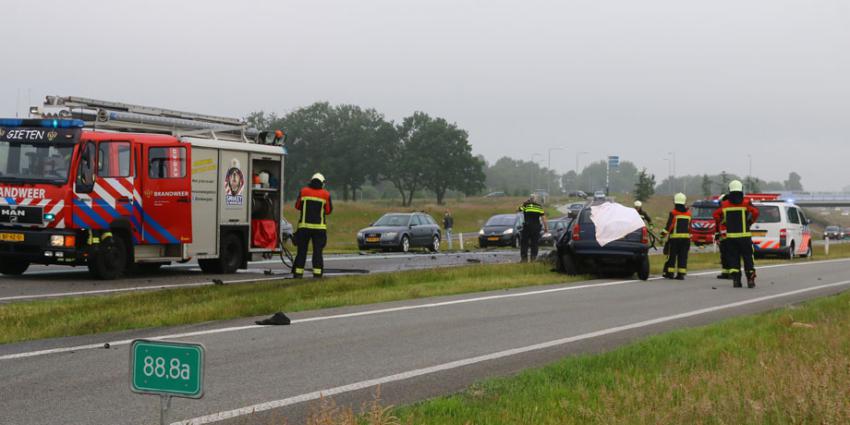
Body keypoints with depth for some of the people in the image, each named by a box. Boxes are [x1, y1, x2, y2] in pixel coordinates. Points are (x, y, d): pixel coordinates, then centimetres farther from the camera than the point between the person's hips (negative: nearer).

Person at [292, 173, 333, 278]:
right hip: (319, 226, -1)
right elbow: (328, 210, 6)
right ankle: (317, 273, -4)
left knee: (302, 250, 5)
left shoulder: (303, 191, 1)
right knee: (317, 250, 3)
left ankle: (298, 272, 2)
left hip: (304, 225, 1)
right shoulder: (325, 194, 0)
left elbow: (297, 206, 11)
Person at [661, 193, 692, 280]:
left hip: (674, 237, -4)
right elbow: (689, 226, 14)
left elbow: (669, 225, -13)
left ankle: (670, 273, 6)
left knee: (672, 256, 4)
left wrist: (663, 233, -9)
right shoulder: (688, 213, 7)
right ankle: (681, 274, 0)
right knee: (683, 256, 4)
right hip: (686, 237, 4)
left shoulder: (673, 213, -8)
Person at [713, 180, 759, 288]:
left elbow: (716, 214, -3)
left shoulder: (725, 204, 4)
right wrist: (750, 222, 0)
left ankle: (736, 279, -4)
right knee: (747, 258, 6)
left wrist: (722, 223, 11)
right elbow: (755, 212, -15)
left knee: (733, 259, 5)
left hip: (731, 236, 1)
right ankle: (750, 280, 0)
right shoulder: (746, 203, -3)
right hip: (744, 236, -1)